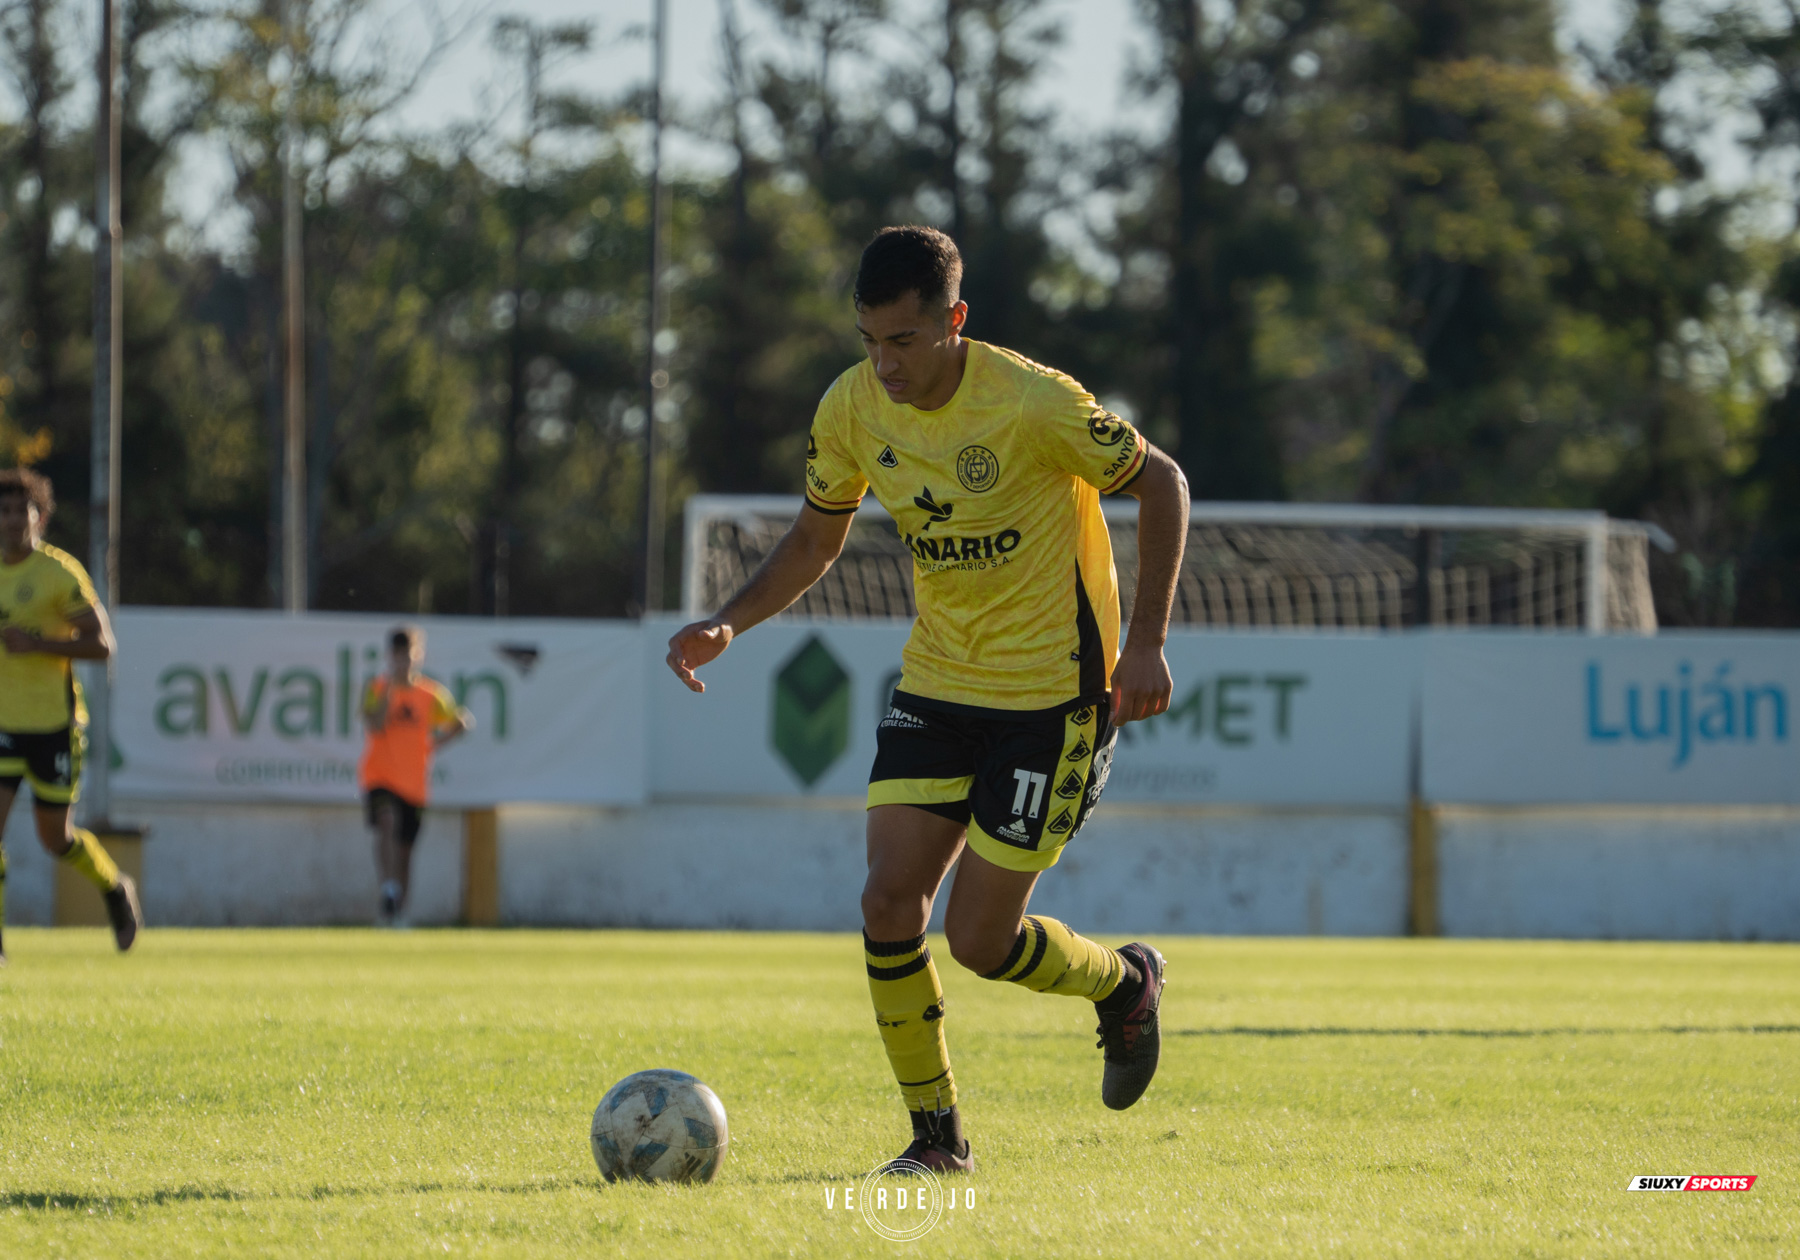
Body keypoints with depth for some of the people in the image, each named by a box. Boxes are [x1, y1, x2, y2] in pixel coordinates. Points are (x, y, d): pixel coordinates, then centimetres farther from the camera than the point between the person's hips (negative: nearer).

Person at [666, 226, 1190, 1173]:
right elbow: (816, 538, 11)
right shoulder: (851, 409, -5)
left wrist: (1147, 642, -13)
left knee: (980, 938, -7)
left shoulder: (1033, 403, -21)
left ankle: (1126, 987, 26)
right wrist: (728, 624, -6)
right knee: (889, 901, -9)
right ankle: (937, 1137, 7)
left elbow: (1159, 483, -8)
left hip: (1053, 693, -5)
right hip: (936, 683, 5)